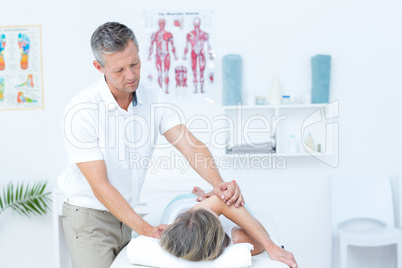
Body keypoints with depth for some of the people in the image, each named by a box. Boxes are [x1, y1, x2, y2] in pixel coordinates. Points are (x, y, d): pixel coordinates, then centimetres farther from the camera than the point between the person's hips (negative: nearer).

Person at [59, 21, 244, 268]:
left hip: (125, 215, 5)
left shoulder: (154, 97, -5)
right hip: (90, 217, -5)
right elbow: (99, 186, -23)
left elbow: (189, 145, -13)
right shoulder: (81, 111, -22)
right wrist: (146, 230, -27)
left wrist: (218, 183, -32)